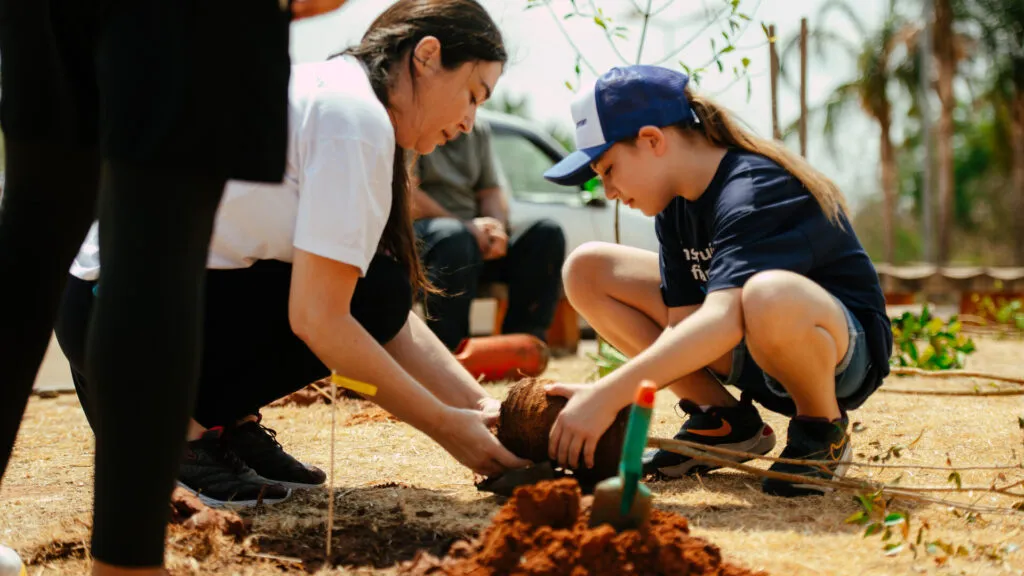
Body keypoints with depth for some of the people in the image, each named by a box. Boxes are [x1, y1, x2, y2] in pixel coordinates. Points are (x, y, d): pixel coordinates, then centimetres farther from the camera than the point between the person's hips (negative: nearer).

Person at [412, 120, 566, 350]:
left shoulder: (479, 130, 17)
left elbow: (491, 192, 17)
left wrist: (497, 228, -6)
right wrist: (464, 226, -20)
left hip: (474, 235, 7)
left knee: (547, 233, -12)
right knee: (454, 238, -40)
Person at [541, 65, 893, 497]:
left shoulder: (754, 191, -26)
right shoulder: (676, 203, 1)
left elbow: (723, 320, -41)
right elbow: (685, 322, -6)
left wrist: (608, 395, -45)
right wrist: (604, 397, -22)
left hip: (841, 351, -8)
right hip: (751, 355, 9)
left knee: (769, 296, -46)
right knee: (587, 270, 1)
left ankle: (824, 432, -13)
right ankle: (724, 424, 4)